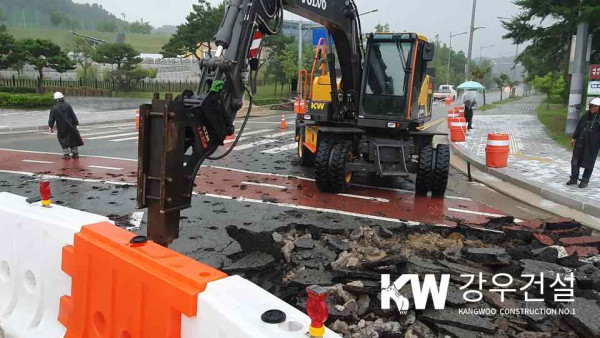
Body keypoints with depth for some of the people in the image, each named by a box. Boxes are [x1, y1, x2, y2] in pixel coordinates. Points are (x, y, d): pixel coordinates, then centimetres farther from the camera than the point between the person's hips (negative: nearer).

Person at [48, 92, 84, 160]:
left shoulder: (54, 109, -6)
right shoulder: (67, 106, -3)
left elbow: (51, 119, -2)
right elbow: (73, 115, 0)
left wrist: (51, 127, 9)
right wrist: (76, 123, 8)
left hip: (62, 129, -1)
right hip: (70, 127, 2)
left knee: (63, 140, 11)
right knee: (73, 139, 13)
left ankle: (66, 154, 8)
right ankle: (75, 153, 18)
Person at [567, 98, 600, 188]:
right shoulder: (586, 115, 9)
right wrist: (574, 138, 15)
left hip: (592, 144, -5)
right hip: (580, 142, 5)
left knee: (588, 162, 5)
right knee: (575, 160, 8)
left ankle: (585, 180, 17)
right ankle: (574, 178, 19)